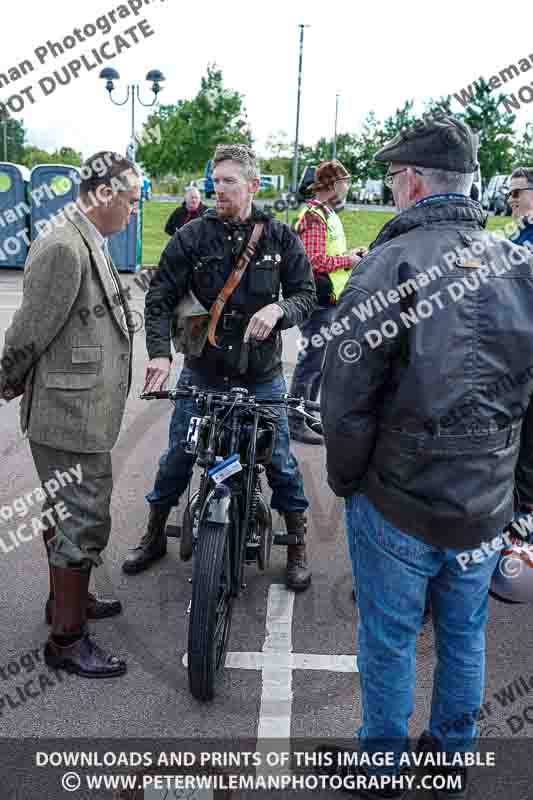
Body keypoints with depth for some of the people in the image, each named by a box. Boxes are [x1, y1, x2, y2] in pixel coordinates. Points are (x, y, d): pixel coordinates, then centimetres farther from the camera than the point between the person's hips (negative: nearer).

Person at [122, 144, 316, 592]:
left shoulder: (280, 236, -1)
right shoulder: (193, 236, -3)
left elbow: (306, 294, 1)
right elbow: (160, 298, -4)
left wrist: (277, 308, -21)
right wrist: (160, 351, -20)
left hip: (262, 375, 0)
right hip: (202, 373, 0)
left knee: (280, 461, 8)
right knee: (177, 457, 11)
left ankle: (298, 547, 27)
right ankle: (155, 537, 32)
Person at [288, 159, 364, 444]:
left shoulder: (327, 213, 17)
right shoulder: (314, 217, -16)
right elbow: (316, 261, -24)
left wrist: (348, 254, 8)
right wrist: (348, 260, -12)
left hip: (326, 301, 10)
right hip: (318, 301, -10)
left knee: (317, 360, 16)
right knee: (311, 361, -5)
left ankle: (308, 416, 27)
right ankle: (295, 423, 4)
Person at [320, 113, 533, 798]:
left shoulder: (390, 266, -17)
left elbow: (345, 395, -17)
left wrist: (344, 478, -1)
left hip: (398, 506, -5)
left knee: (389, 640, 15)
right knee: (465, 636, 22)